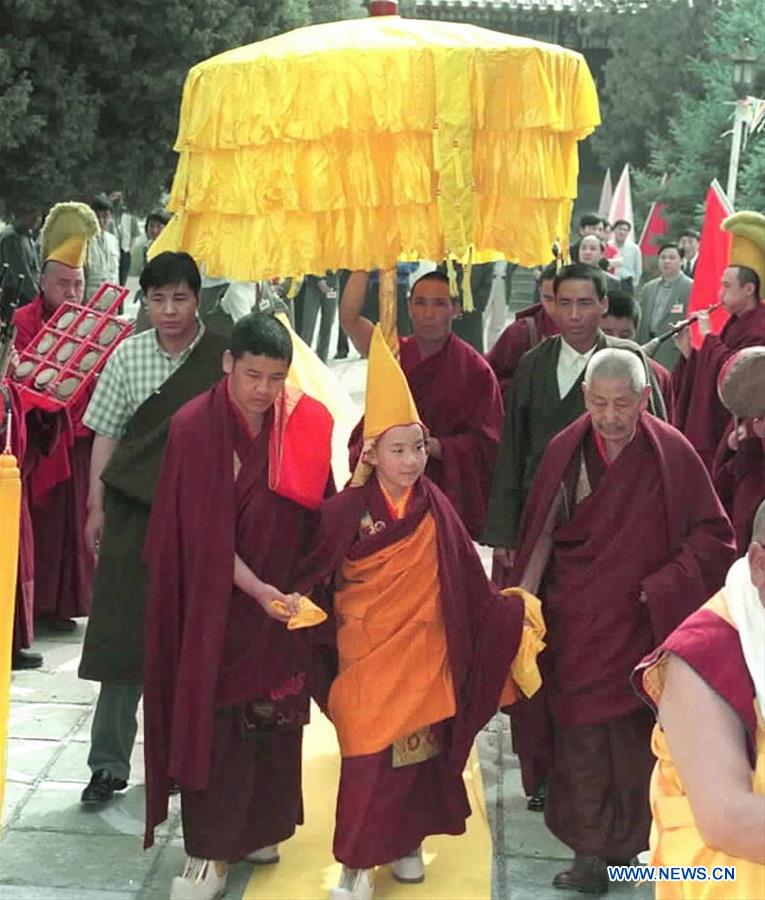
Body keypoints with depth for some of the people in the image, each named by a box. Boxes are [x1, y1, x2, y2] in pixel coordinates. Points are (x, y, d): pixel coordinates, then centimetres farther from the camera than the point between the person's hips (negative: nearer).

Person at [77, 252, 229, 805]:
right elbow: (107, 434, 6)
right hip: (132, 509, 1)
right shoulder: (128, 356, 3)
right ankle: (109, 763, 7)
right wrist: (96, 506, 4)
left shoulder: (223, 359, -4)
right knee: (123, 632, 1)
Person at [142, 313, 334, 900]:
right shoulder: (194, 427, -13)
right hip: (215, 600, -3)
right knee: (214, 717, 0)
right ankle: (211, 848, 9)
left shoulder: (307, 424, -3)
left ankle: (259, 827, 26)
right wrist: (256, 589, -21)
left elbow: (319, 516, 3)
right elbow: (202, 531, -14)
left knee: (274, 713, 10)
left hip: (283, 597, 3)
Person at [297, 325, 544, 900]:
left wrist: (510, 613, 5)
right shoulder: (348, 509, -11)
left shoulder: (437, 511, -2)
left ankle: (406, 843, 29)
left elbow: (468, 582, 4)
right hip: (367, 652, -3)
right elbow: (315, 572, -5)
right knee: (368, 756, -2)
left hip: (423, 652, 3)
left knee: (419, 749, 10)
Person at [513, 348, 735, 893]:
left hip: (640, 622, -1)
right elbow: (541, 534, 5)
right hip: (576, 626, 1)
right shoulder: (565, 451, -2)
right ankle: (591, 853, 11)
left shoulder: (672, 454, -7)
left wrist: (663, 585, -12)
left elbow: (713, 536, -3)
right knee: (581, 739, 1)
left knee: (634, 740, 6)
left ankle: (626, 843, 24)